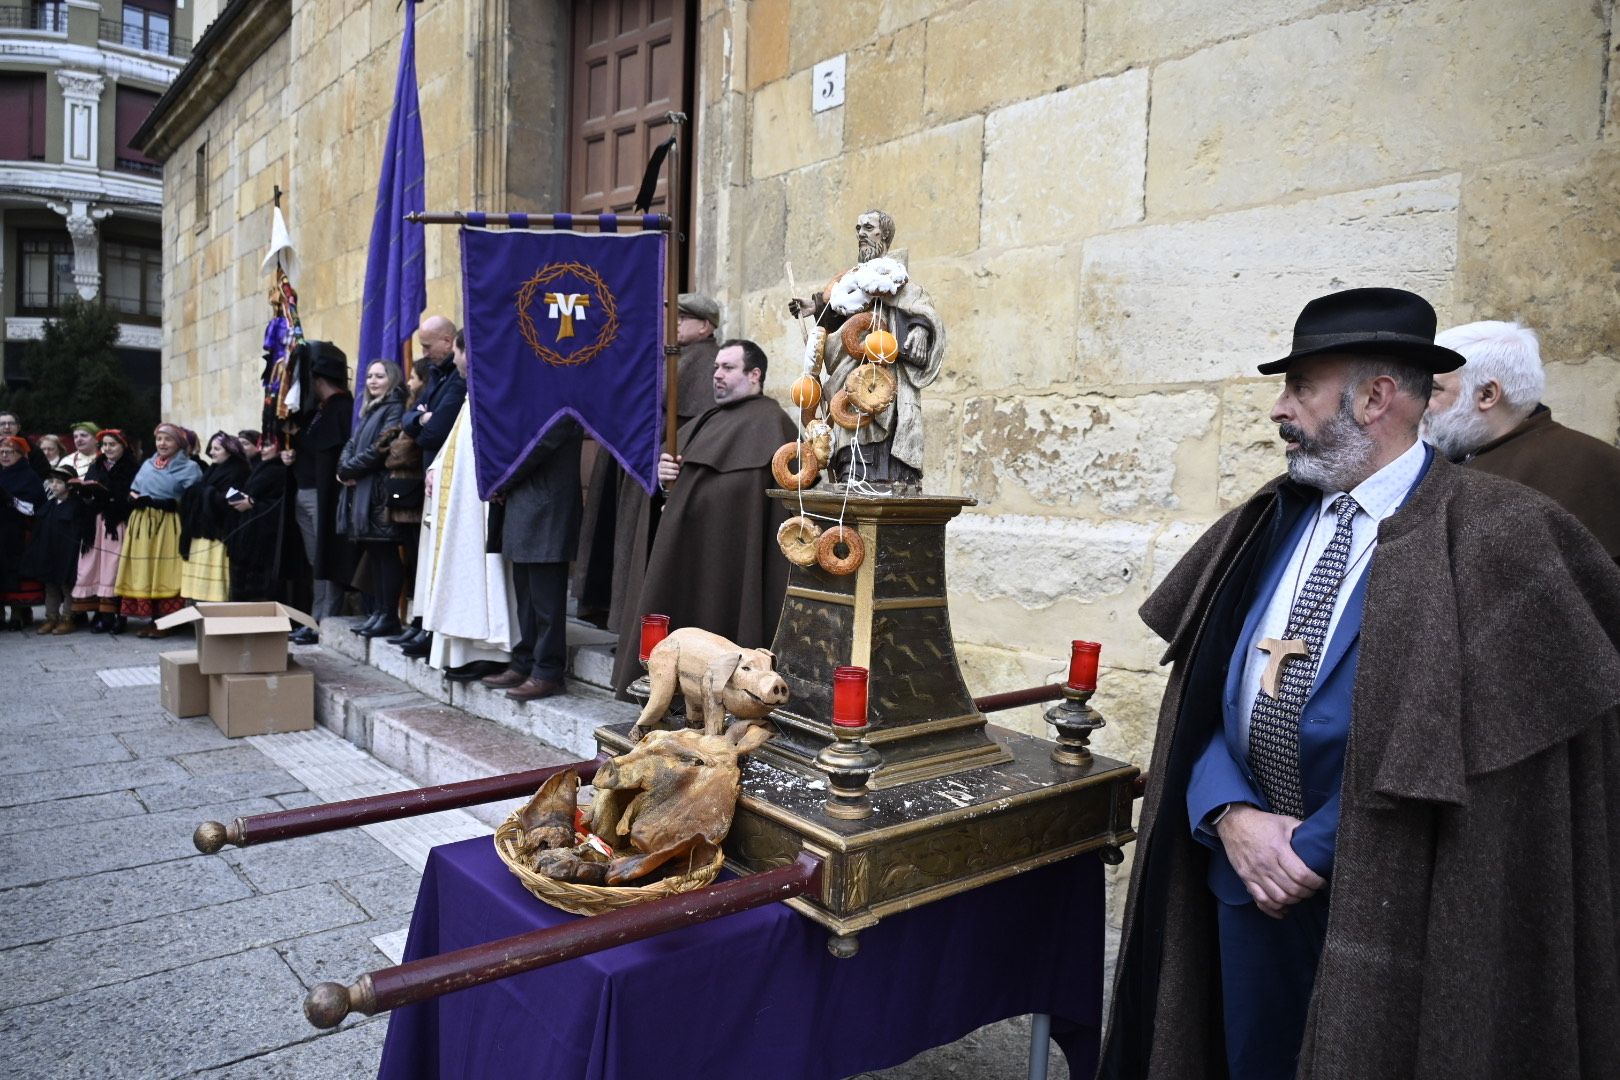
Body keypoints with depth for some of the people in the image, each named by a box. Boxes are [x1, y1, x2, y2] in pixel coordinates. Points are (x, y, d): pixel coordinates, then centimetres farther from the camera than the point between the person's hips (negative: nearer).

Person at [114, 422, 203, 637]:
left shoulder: (189, 467, 1)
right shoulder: (147, 464, 19)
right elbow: (133, 492, 17)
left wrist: (170, 503, -17)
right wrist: (137, 499, -3)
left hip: (169, 526, -6)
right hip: (142, 524, 6)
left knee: (165, 573, -6)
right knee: (143, 572, 4)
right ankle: (151, 619, 11)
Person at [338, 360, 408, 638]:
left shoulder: (395, 408, -4)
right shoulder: (369, 410, 23)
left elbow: (381, 448, -14)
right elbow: (351, 444, 18)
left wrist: (349, 469, -6)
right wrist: (344, 467, -2)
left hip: (380, 492, -9)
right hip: (361, 491, 9)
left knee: (385, 553, -7)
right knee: (372, 553, 9)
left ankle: (389, 615, -4)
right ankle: (377, 611, 14)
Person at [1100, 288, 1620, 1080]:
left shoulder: (1495, 537, -13)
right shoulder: (1267, 524, 5)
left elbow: (1435, 738, -17)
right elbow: (1204, 687, 4)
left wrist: (1315, 850, -13)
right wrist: (1231, 814, -11)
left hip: (1386, 902, -5)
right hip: (1244, 879, 5)